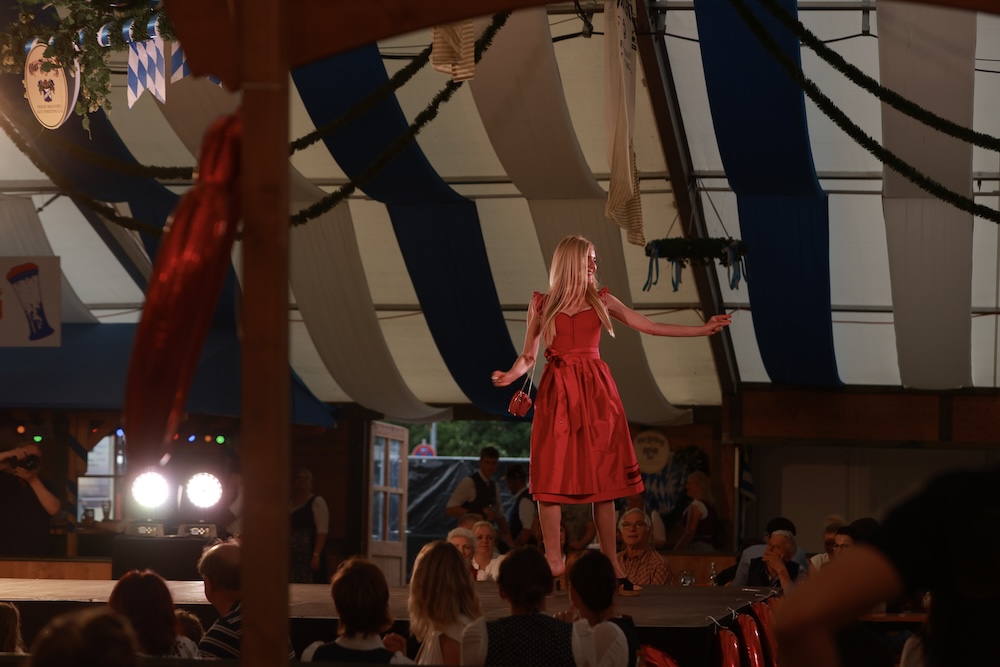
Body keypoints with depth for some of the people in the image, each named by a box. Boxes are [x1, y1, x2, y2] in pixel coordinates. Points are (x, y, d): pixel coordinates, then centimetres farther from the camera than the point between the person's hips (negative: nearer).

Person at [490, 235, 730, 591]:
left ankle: (610, 563, 3)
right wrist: (512, 374, -16)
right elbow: (528, 355, 6)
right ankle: (554, 562, 0)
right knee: (552, 477, -7)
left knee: (604, 479, 0)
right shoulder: (541, 304, 6)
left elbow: (649, 326, 7)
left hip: (596, 391, 1)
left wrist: (703, 329, 1)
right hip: (558, 394, -1)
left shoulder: (601, 301, 9)